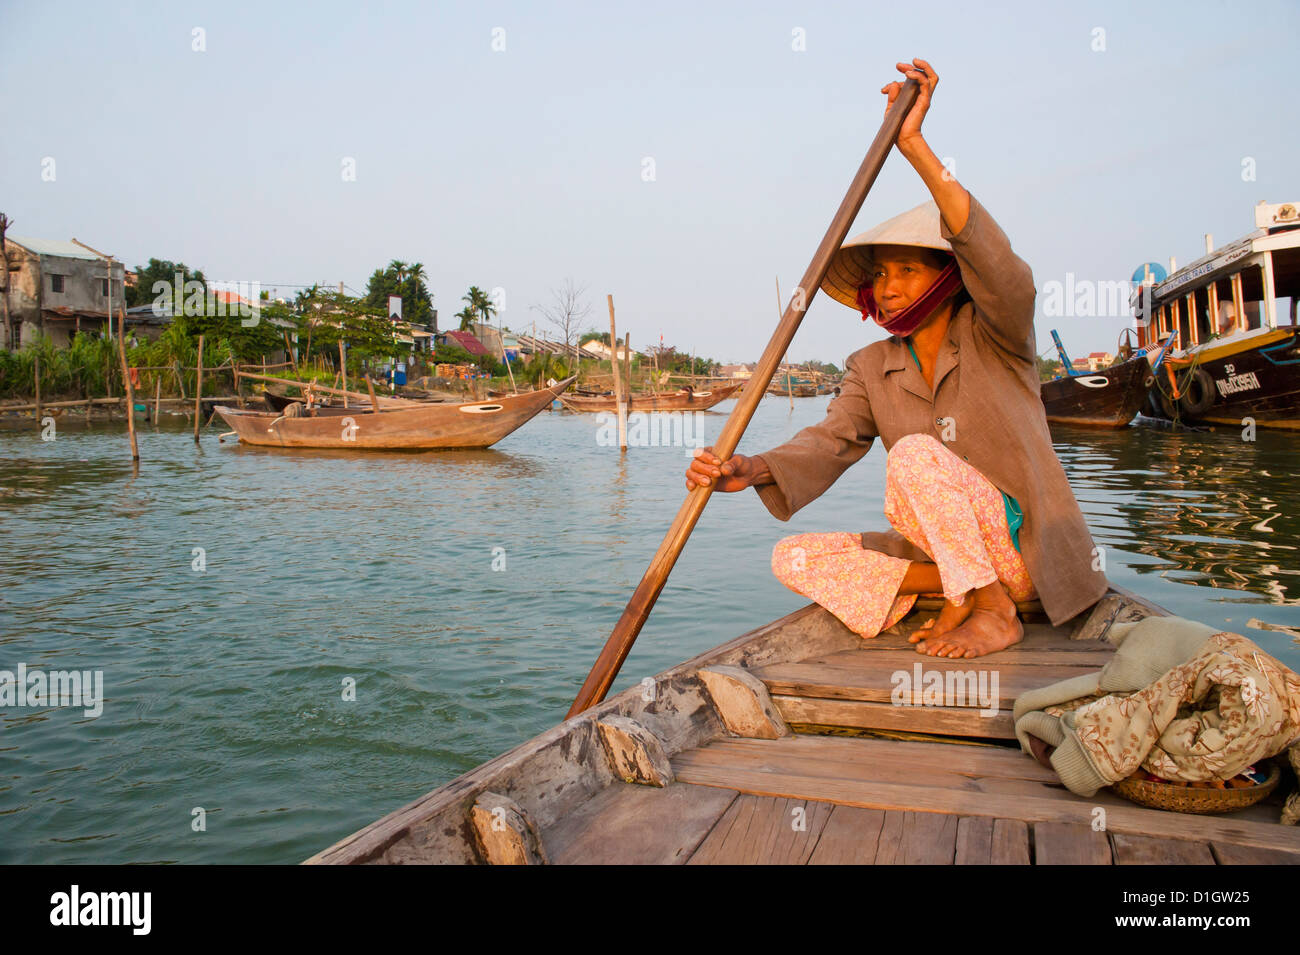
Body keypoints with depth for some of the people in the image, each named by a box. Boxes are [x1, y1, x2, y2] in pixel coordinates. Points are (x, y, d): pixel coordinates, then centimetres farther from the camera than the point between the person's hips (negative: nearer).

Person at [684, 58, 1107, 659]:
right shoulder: (872, 370, 6)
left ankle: (994, 611, -17)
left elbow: (994, 260, -28)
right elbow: (829, 441, -10)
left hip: (1023, 545, -5)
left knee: (913, 453, -31)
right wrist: (754, 470, -32)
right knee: (793, 559, -13)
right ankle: (961, 590, -12)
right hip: (939, 551, 5)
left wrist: (914, 145, -35)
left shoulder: (995, 337, -6)